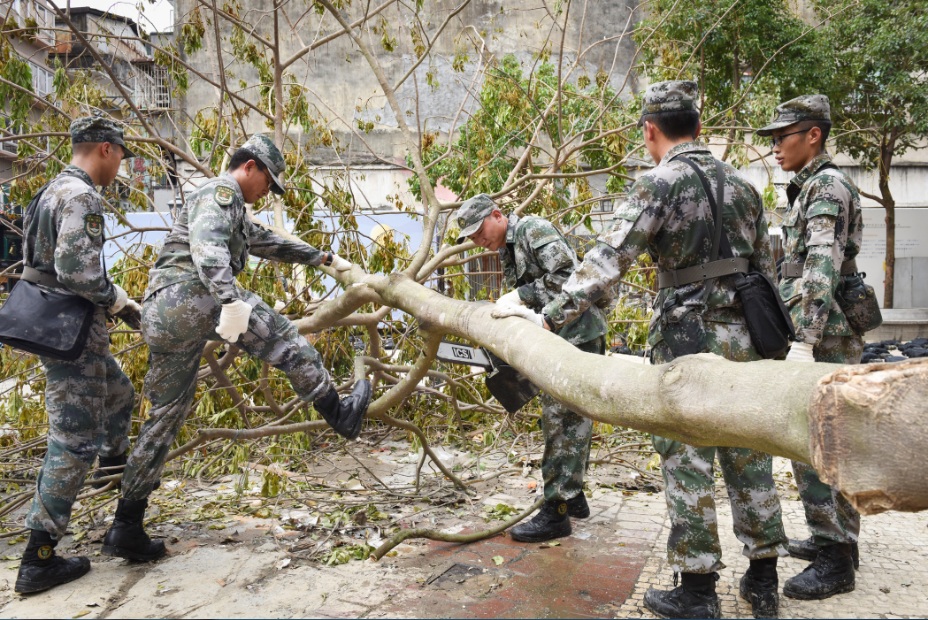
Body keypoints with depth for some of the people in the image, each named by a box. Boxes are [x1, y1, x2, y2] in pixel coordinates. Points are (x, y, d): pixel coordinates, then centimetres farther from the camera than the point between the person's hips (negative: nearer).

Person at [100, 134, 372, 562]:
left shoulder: (235, 213, 33)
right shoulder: (222, 191, 0)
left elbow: (270, 243, 44)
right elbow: (207, 246, -20)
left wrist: (323, 258, 48)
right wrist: (231, 300, -35)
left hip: (158, 316, 10)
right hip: (187, 296, -10)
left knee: (166, 415, 10)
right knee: (281, 336, -4)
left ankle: (125, 529, 14)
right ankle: (338, 413, 4)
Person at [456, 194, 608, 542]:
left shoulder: (533, 229, -10)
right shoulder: (507, 252, 18)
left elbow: (567, 275, -23)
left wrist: (520, 295, -19)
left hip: (576, 333, -10)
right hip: (556, 340, 10)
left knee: (562, 421, -7)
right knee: (571, 420, 16)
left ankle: (556, 512, -1)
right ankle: (573, 497, 27)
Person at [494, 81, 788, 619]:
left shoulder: (660, 183, -10)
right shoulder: (741, 182, 11)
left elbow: (609, 259, -18)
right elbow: (766, 266, 16)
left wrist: (551, 317, -15)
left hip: (690, 339, -7)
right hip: (745, 336, 7)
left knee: (687, 461, 2)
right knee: (749, 457, 14)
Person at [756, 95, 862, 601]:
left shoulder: (827, 185, -12)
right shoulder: (811, 187, 18)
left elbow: (821, 268, -24)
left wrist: (803, 342, -31)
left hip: (824, 338, -10)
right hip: (828, 336, 10)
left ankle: (834, 559, 0)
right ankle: (839, 538, 26)